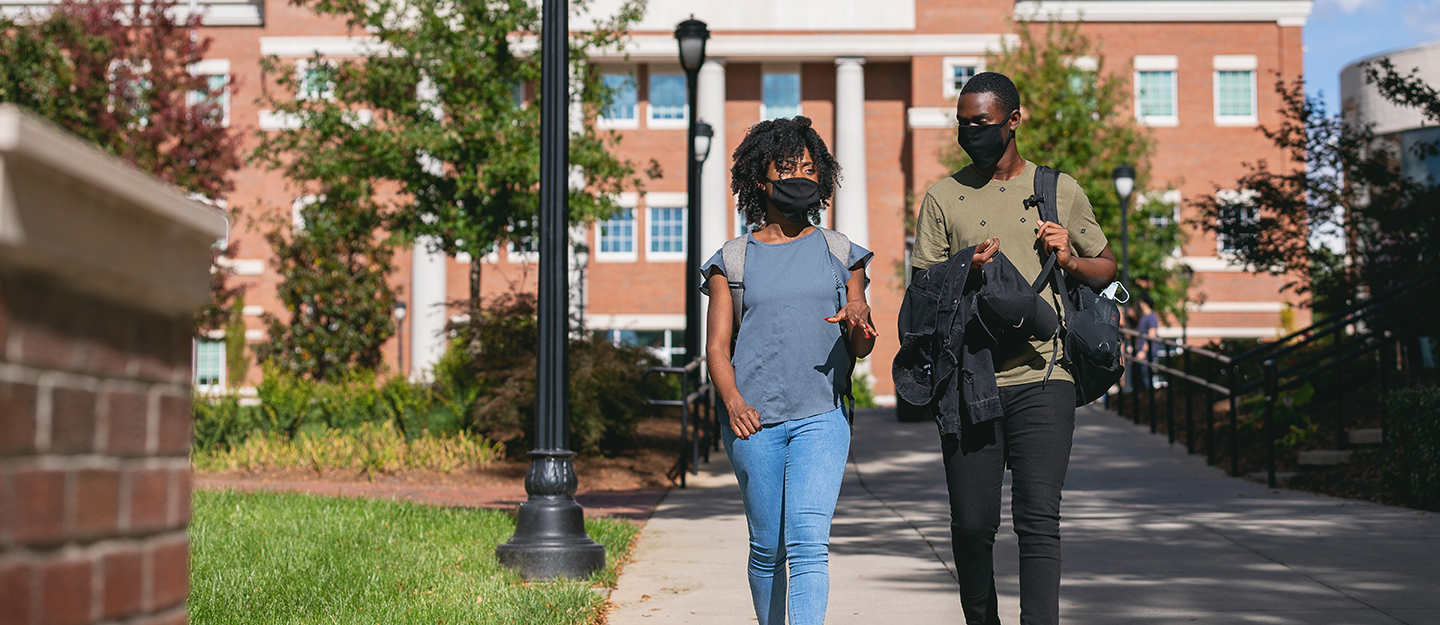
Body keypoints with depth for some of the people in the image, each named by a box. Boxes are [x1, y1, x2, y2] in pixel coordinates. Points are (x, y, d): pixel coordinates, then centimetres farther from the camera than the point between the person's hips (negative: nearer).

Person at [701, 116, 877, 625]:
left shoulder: (840, 254, 12)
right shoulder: (733, 260, 9)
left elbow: (861, 348, 12)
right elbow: (717, 346, 5)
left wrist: (859, 321, -12)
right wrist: (732, 400, -15)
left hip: (822, 416, 0)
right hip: (754, 420, 0)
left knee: (808, 541, -14)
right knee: (767, 547, 6)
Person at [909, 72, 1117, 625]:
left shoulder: (1061, 191, 11)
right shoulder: (942, 199, 10)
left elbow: (1107, 267, 19)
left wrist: (1069, 261, -2)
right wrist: (966, 273, -13)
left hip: (1043, 377, -1)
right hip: (968, 382, 1)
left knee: (1038, 520, -10)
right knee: (972, 525, 4)